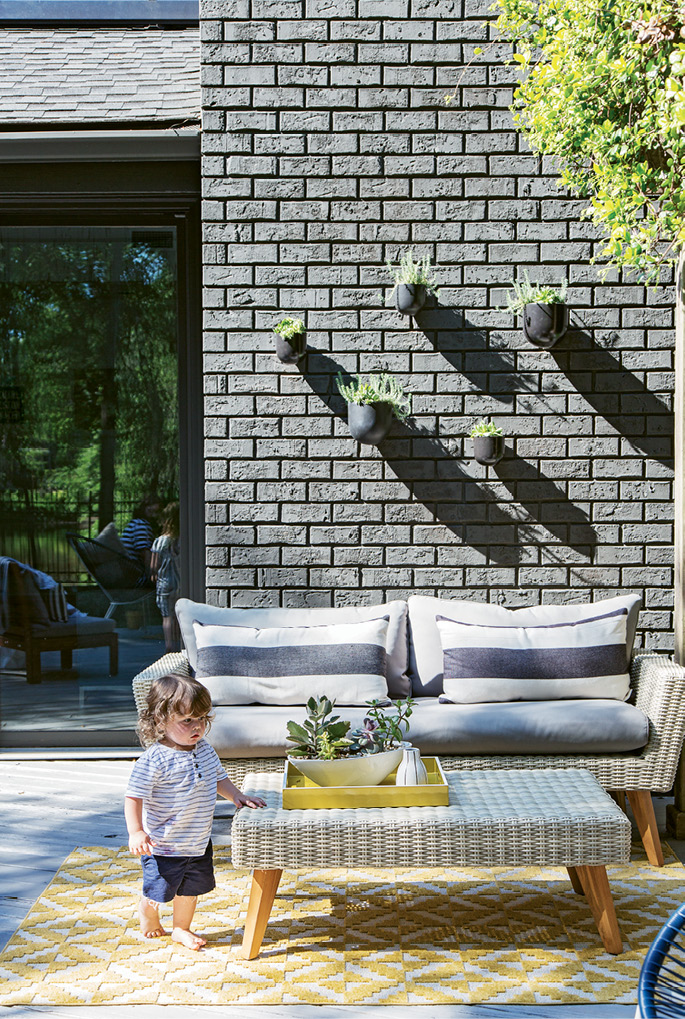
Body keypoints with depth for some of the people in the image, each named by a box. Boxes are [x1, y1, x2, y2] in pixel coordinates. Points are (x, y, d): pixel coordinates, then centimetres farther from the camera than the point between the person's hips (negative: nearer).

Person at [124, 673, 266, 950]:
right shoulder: (153, 761, -25)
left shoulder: (205, 750, -1)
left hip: (199, 842, 6)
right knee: (157, 891, 10)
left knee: (192, 889, 19)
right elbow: (134, 797, -24)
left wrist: (236, 795, 2)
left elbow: (218, 777, 16)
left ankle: (181, 929, 43)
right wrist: (136, 832, -33)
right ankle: (147, 914, 44)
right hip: (163, 846, -6)